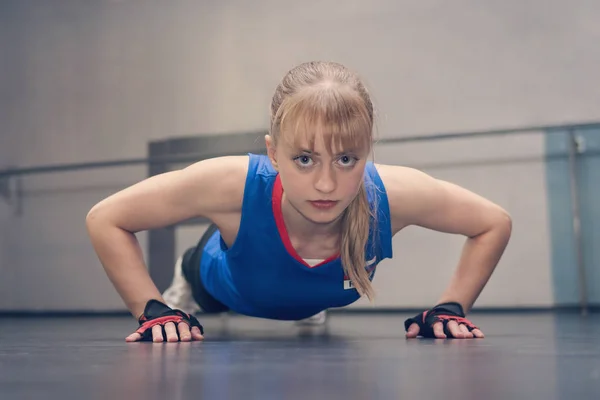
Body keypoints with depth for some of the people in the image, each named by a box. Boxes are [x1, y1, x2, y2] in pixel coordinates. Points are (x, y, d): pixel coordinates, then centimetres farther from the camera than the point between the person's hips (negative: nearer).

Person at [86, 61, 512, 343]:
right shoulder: (235, 185, -50)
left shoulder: (392, 195, -46)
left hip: (310, 300, 3)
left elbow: (495, 223, -26)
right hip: (225, 285, -2)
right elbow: (105, 219, -36)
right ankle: (185, 280, 69)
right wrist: (155, 311, -38)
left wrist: (450, 308, -30)